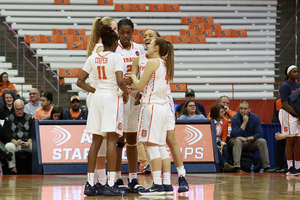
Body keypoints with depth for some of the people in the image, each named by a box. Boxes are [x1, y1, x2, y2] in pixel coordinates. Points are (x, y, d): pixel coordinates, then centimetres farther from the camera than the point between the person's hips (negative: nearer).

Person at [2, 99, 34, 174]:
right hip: (14, 142, 0)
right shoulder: (9, 119, 13)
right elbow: (6, 133, 4)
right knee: (8, 147, -35)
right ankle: (12, 169, -30)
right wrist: (15, 141, -15)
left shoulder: (30, 118, 14)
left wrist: (29, 142, -13)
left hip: (27, 142, 0)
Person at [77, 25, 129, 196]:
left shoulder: (93, 58, 8)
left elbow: (80, 82, 7)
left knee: (96, 141, 9)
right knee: (112, 140, -5)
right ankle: (110, 185, -9)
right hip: (113, 97, -5)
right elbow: (120, 81, -19)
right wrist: (126, 92, -1)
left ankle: (90, 184, 7)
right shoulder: (116, 57, -7)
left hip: (97, 98, 5)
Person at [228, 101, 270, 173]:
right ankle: (237, 168, -47)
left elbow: (259, 134, -12)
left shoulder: (255, 118, -6)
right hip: (236, 141, -2)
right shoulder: (235, 118, -14)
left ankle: (266, 168, -24)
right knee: (237, 141, -37)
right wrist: (244, 122, -26)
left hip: (251, 141, 3)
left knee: (262, 141, -24)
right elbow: (236, 135, -24)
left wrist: (247, 138, -25)